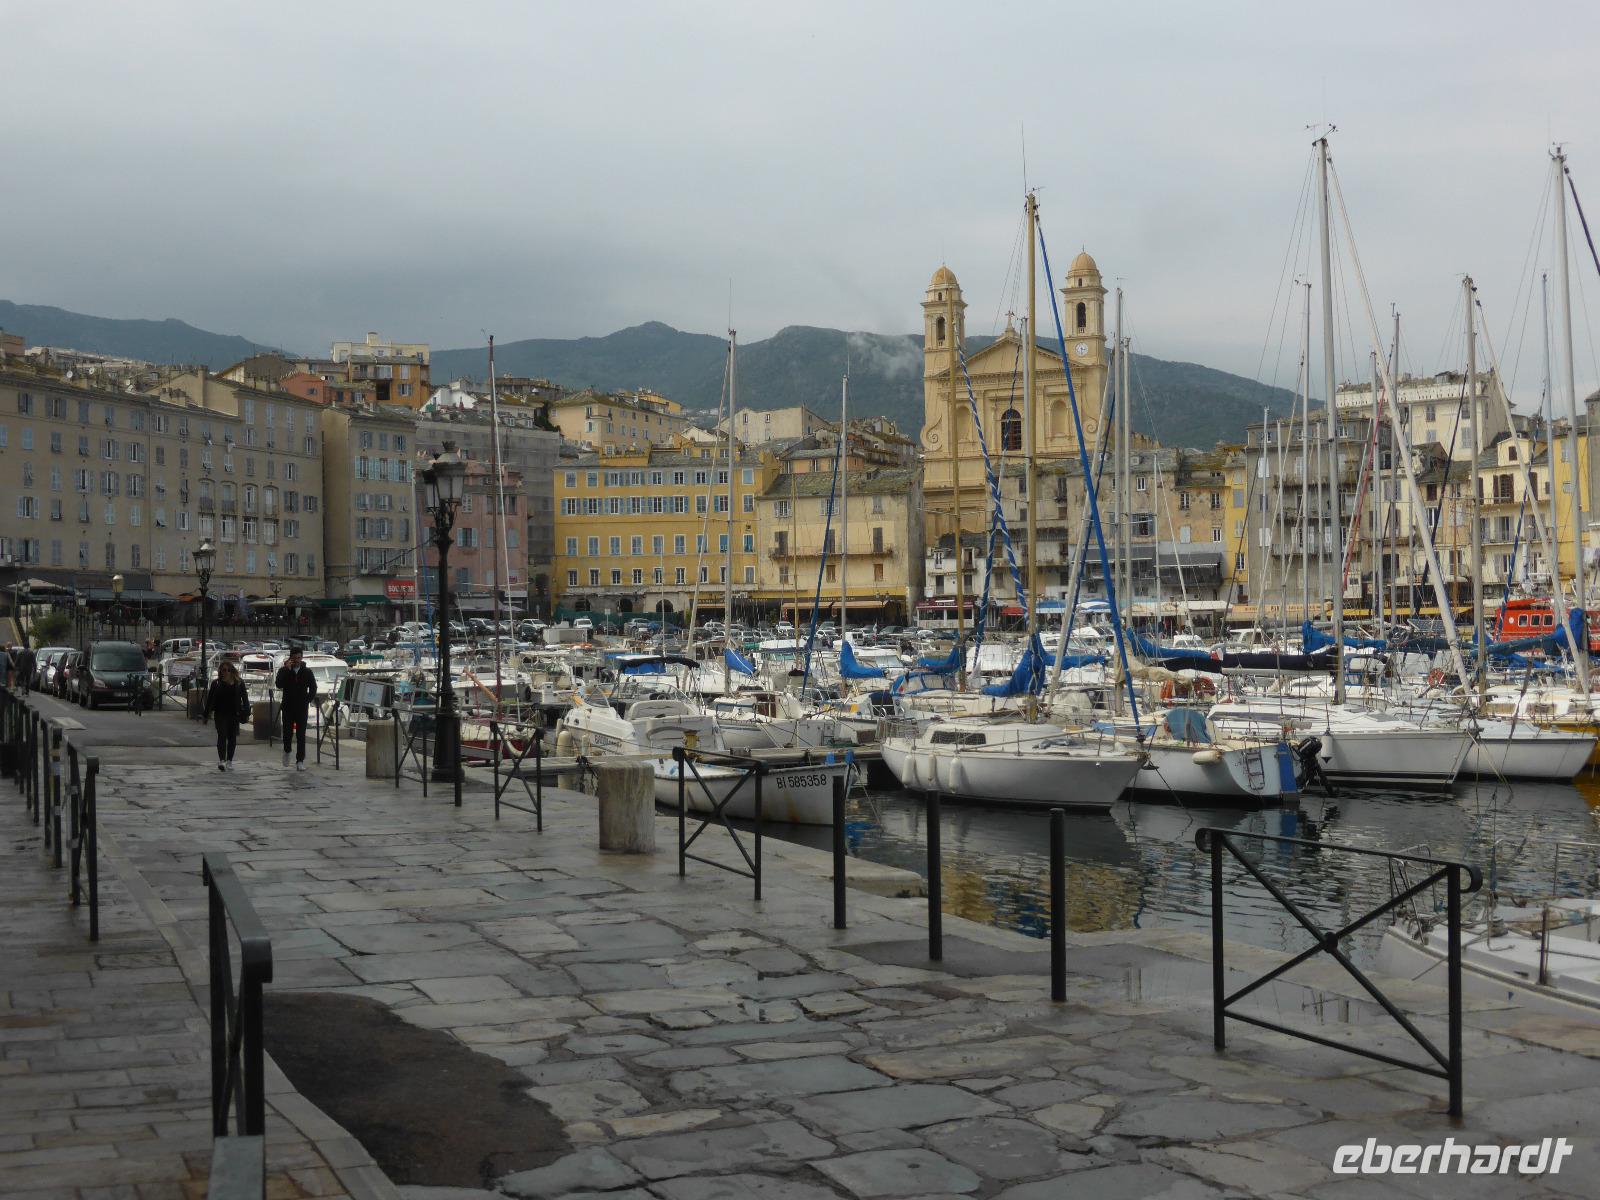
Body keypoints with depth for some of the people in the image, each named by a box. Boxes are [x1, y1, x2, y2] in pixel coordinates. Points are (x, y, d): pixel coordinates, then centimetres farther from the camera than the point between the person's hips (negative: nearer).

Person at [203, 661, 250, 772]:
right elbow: (210, 699, 4)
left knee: (232, 738, 5)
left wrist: (246, 713, 1)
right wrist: (208, 713, -3)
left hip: (234, 715, 2)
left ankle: (229, 761, 15)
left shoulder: (239, 683, 5)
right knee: (222, 736, -12)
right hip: (220, 714, -2)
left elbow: (245, 698, 7)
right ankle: (221, 760, -16)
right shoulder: (216, 683, 4)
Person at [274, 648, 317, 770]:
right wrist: (287, 669, -19)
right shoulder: (283, 670, 1)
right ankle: (287, 751, 31)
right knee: (287, 731, 0)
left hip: (302, 708, 0)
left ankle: (300, 761, -1)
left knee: (301, 735, -3)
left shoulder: (307, 672, 5)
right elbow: (278, 685, -15)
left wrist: (308, 699, -3)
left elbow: (313, 687, 10)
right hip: (288, 707, 0)